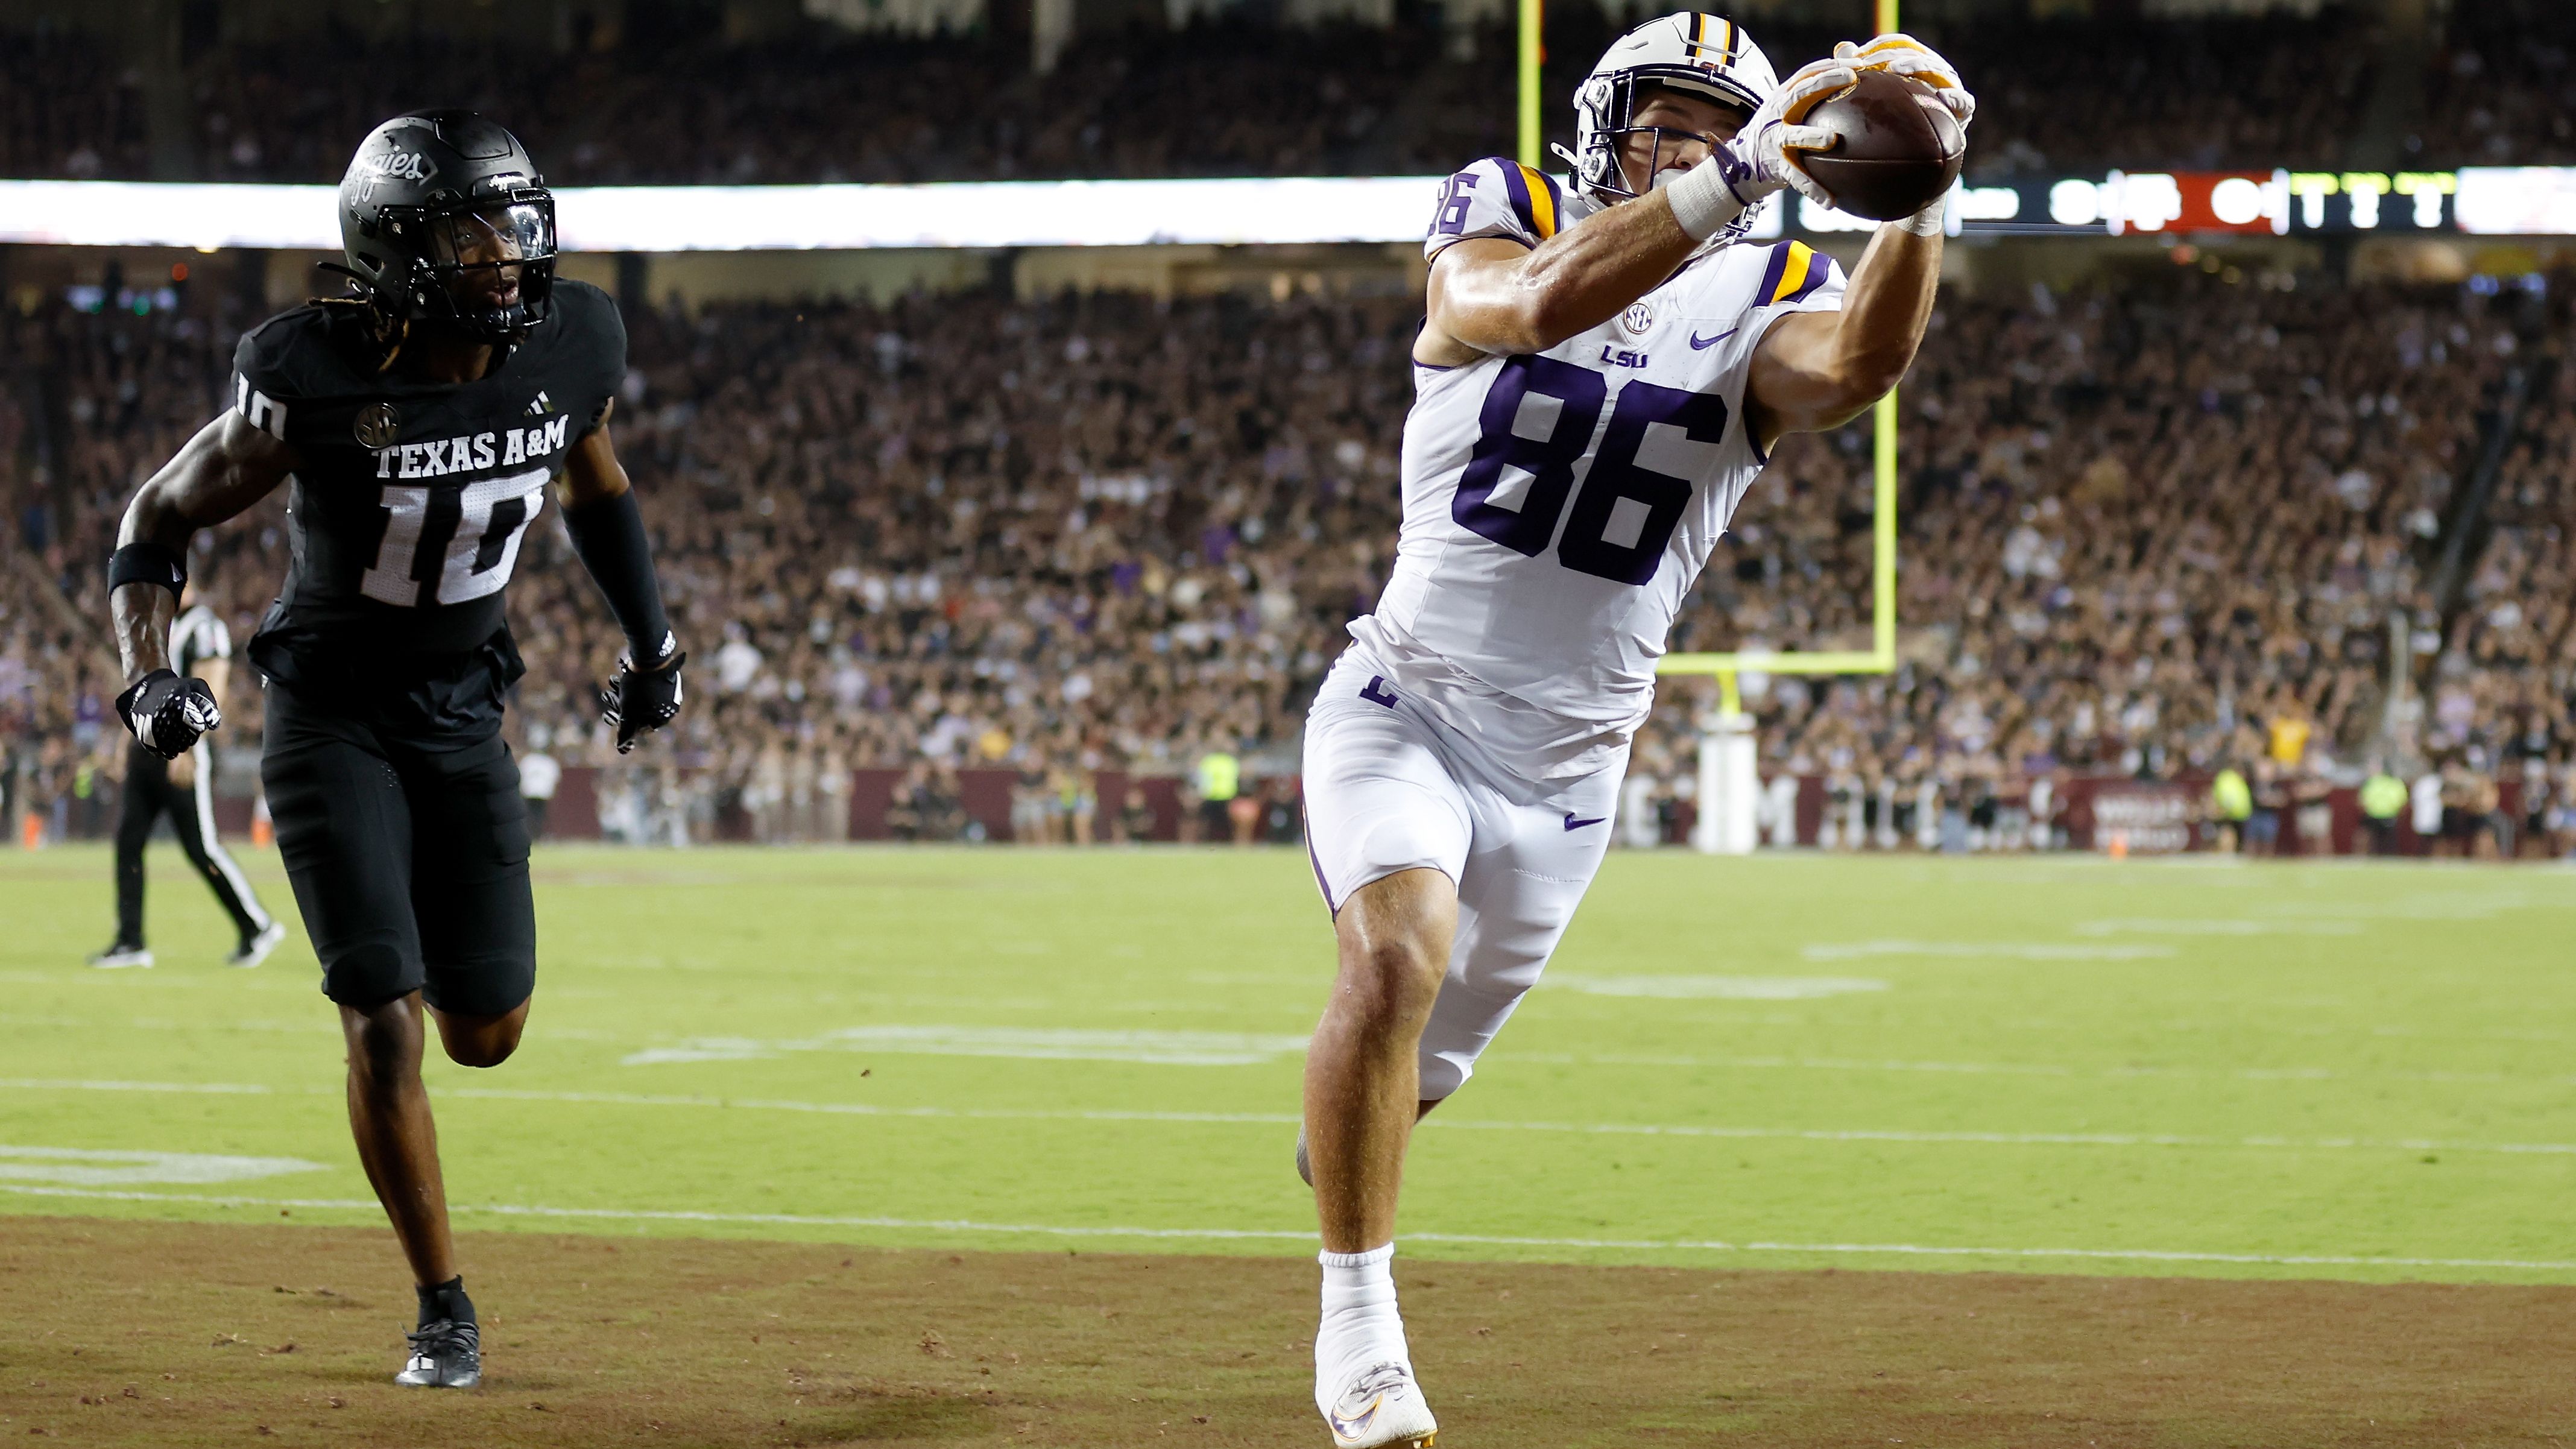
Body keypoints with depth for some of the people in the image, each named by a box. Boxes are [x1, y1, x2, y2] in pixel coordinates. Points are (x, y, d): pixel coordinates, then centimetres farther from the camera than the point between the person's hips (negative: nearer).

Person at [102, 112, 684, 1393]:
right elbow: (156, 520, -12)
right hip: (331, 712, -4)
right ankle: (443, 1309, 4)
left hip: (463, 710, 4)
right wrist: (150, 675, -26)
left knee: (485, 1032, 5)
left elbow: (594, 485, 12)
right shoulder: (314, 383, -24)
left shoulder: (571, 349, -12)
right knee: (386, 1025, -12)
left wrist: (651, 640, 15)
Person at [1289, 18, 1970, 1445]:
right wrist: (1747, 172, -39)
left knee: (1427, 1057, 16)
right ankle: (1357, 1326, -16)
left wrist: (1914, 196, -41)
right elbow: (1539, 305, -31)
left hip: (1565, 765, 3)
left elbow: (1861, 364, -26)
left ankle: (1340, 1124, 55)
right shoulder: (1500, 227, -6)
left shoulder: (1758, 310, -1)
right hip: (1407, 708, -3)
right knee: (1401, 953, -29)